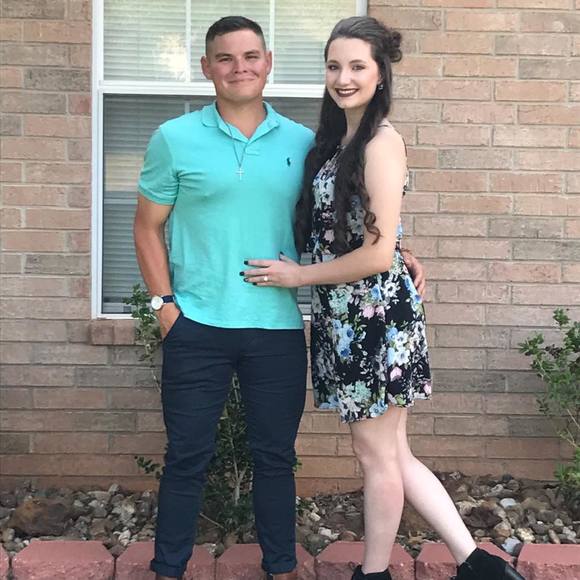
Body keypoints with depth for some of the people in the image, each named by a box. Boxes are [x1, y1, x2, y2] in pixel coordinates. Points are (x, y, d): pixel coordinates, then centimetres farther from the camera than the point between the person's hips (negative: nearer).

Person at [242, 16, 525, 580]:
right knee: (391, 452, 15)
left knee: (376, 452, 7)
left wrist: (297, 275, -11)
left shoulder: (382, 141, -15)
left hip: (376, 314, -9)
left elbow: (378, 253, -19)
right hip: (345, 316, 9)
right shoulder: (335, 139, 11)